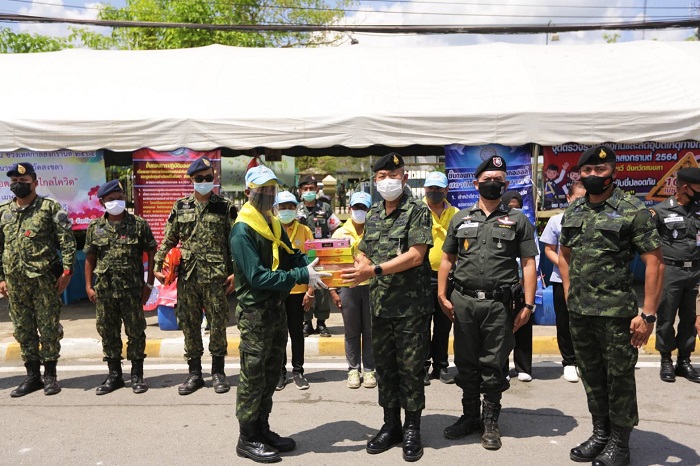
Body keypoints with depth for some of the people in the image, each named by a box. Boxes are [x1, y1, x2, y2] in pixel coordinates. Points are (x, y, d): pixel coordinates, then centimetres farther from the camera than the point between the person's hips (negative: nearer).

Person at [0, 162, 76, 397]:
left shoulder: (50, 207, -2)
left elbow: (67, 241, -6)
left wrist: (67, 270, -12)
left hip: (44, 280, -5)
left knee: (49, 329, 1)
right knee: (23, 331, 11)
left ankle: (50, 375, 14)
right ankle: (32, 376, 22)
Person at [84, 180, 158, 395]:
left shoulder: (138, 224, -2)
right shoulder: (95, 227, 7)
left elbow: (151, 254, 1)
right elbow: (90, 258, 12)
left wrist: (149, 284, -2)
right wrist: (88, 286, 6)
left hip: (132, 290, -3)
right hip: (104, 290, 3)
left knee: (135, 332, 4)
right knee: (108, 333, 11)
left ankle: (137, 375, 17)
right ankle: (114, 375, 24)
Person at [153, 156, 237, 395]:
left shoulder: (225, 207, 2)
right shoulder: (180, 207, 9)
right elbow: (168, 240, 13)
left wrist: (235, 272, -7)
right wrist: (158, 266, 3)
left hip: (216, 276, -3)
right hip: (187, 276, 3)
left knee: (217, 323, 4)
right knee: (189, 324, 8)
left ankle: (218, 371, 19)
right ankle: (194, 373, 21)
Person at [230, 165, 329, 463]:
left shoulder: (274, 225, 10)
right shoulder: (242, 231, -17)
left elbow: (291, 258, 9)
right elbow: (258, 276, -25)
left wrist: (313, 268, -12)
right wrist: (302, 277, -28)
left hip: (276, 307, 9)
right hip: (254, 312, -8)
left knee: (271, 374, 17)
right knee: (253, 378, 2)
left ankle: (262, 430, 31)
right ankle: (247, 440, 17)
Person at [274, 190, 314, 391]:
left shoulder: (304, 231, 1)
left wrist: (310, 291, -4)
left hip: (298, 290, 0)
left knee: (297, 332, 9)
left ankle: (297, 371, 21)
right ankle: (280, 371, 22)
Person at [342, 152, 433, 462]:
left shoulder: (417, 211, -7)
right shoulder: (373, 215, 12)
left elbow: (416, 255, -18)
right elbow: (364, 253, 17)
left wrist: (375, 270, -22)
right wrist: (359, 269, -7)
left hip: (411, 305, -6)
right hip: (380, 305, 6)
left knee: (411, 368, 4)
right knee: (384, 366, 14)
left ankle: (412, 429, 21)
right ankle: (391, 425, 29)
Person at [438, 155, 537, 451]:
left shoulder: (518, 220, 5)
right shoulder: (460, 218, 11)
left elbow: (528, 264, 1)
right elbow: (447, 258, 12)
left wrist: (527, 305, -6)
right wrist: (442, 295, 3)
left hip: (500, 304, -2)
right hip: (463, 302, 2)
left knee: (494, 366, 6)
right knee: (466, 363, 12)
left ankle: (490, 421, 22)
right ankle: (469, 416, 27)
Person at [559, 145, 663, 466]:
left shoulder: (633, 210, -9)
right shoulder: (572, 212, 8)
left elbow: (654, 264, -11)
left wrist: (648, 314, -14)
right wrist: (569, 294, 10)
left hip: (616, 312, -5)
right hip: (578, 312, 6)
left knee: (619, 377, 6)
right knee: (591, 375, 17)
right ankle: (600, 433, 34)